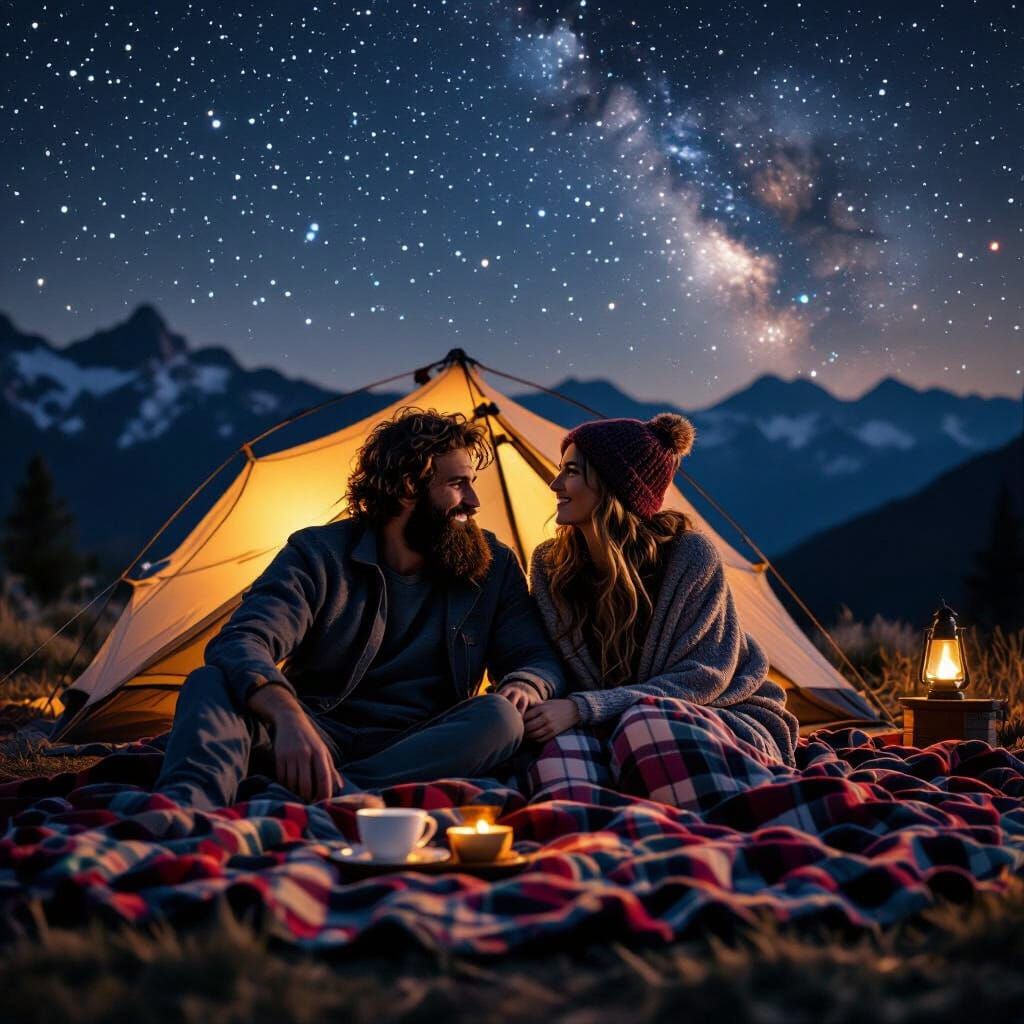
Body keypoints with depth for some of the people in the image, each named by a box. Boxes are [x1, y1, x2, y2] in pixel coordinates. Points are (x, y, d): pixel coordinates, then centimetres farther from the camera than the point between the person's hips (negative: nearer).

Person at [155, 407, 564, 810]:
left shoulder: (493, 566, 8)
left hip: (418, 752, 2)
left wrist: (525, 687, -20)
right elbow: (240, 643, -18)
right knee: (211, 683, -29)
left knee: (500, 718, -32)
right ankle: (185, 808, -62)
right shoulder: (319, 556, -3)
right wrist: (287, 715, -42)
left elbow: (540, 658, 9)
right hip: (315, 737, -1)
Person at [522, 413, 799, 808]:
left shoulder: (690, 556, -11)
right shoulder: (549, 566, 4)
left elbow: (703, 677, -15)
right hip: (604, 729, 3)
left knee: (646, 725, -40)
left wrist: (584, 708, -24)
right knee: (563, 748, -35)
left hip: (714, 720, -3)